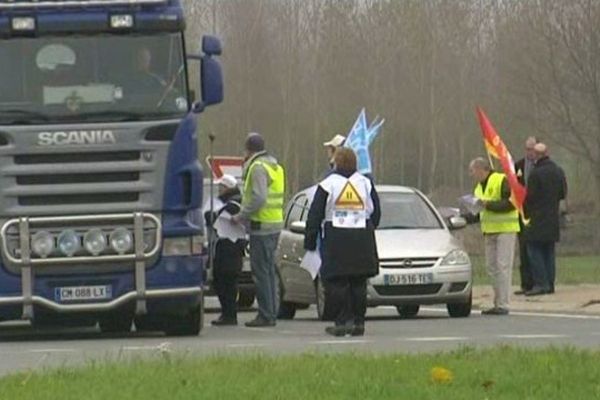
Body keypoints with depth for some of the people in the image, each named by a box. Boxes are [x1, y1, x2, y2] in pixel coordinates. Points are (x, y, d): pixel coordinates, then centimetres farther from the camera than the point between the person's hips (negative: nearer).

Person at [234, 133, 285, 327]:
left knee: (261, 271, -6)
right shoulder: (275, 166, 17)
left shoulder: (258, 167, -13)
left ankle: (266, 315, -7)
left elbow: (258, 198, -23)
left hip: (262, 225, -10)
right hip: (275, 223, 10)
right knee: (268, 270, 14)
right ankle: (271, 313, 17)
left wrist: (241, 216, -14)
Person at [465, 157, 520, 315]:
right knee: (492, 267, 8)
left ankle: (503, 305, -11)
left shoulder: (502, 181, -11)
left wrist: (488, 205, -23)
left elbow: (510, 203, -21)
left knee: (502, 266, -11)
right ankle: (497, 303, 13)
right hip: (490, 231, 9)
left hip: (505, 230, -9)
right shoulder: (480, 187, 16)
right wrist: (468, 218, 9)